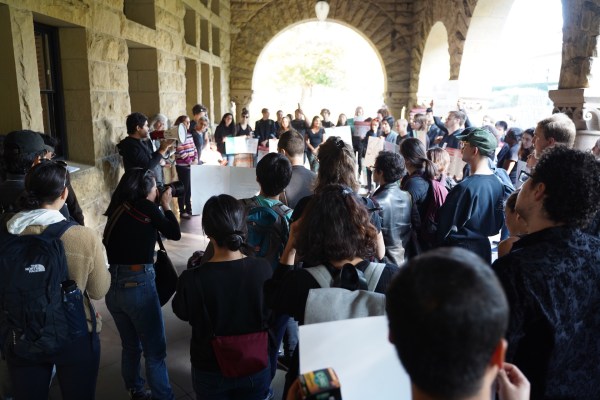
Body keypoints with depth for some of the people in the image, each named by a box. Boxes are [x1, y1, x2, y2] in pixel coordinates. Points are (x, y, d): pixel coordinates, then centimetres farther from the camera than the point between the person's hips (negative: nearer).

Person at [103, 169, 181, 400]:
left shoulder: (118, 209, 7)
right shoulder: (145, 207, -9)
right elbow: (174, 234, -1)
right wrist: (165, 206, 12)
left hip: (113, 287, 7)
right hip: (139, 286, -7)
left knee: (130, 346, 22)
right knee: (155, 352, 6)